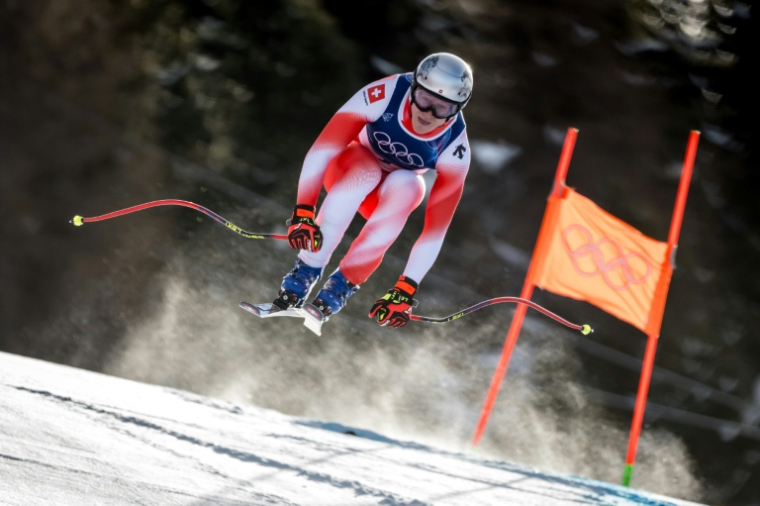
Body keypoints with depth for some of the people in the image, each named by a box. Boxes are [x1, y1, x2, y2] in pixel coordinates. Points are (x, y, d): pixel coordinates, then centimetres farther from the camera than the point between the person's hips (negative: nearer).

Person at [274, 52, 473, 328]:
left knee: (406, 185, -33)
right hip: (347, 169, -1)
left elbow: (436, 228, -26)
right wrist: (303, 211, -46)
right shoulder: (384, 94, -32)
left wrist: (406, 289, -31)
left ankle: (340, 286, -27)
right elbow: (321, 150, -35)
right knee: (365, 170, -35)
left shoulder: (455, 148, -27)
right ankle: (304, 274, -31)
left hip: (392, 197, 1)